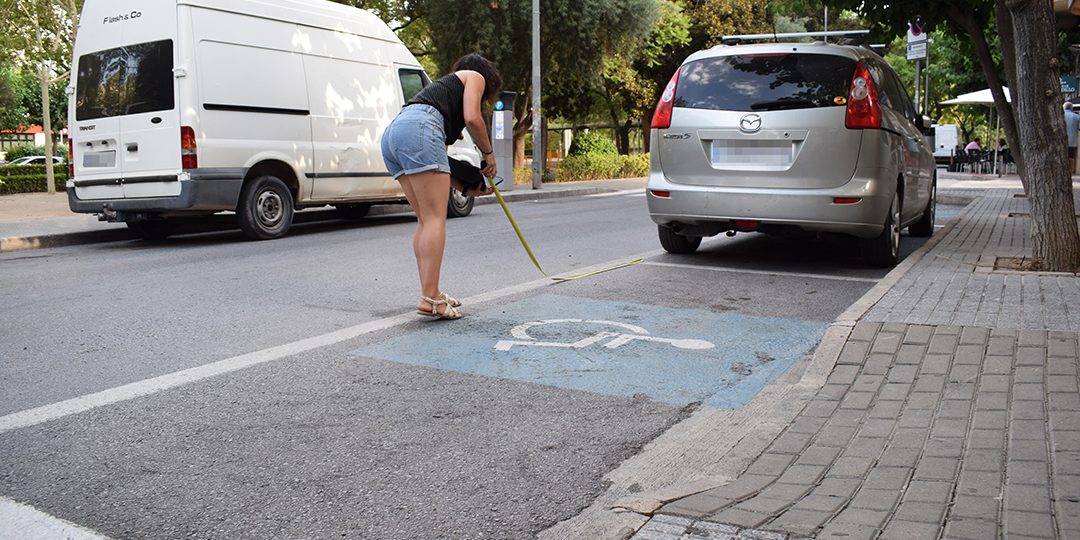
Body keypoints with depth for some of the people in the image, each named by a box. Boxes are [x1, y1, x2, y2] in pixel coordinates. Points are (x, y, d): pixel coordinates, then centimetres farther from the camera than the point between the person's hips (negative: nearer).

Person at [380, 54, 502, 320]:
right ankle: (430, 298, -15)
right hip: (418, 129, -8)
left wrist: (467, 189, 28)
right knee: (435, 219, -10)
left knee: (425, 220, 11)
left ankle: (430, 292, 11)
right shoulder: (475, 77, 21)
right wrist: (488, 153, 14)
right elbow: (472, 118, -1)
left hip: (392, 132, 8)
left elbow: (435, 162, 30)